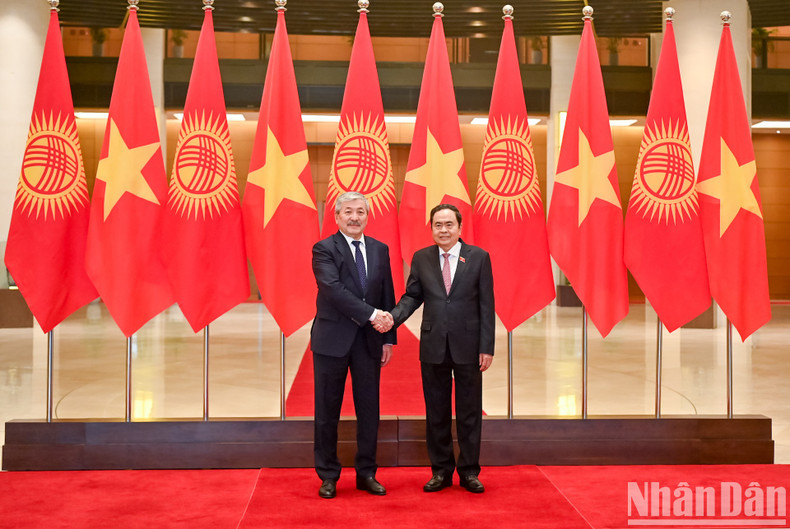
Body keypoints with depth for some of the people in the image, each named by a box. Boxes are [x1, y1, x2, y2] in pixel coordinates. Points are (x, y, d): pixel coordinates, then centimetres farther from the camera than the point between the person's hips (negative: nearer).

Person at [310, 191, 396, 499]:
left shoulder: (380, 250, 9)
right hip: (333, 340, -4)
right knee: (327, 412, 5)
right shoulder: (324, 249, -5)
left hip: (369, 340, 4)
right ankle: (328, 476, 18)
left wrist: (388, 338, 4)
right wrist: (371, 314, -24)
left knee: (369, 410, 8)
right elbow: (333, 289, -19)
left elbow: (388, 297, 10)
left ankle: (366, 474, 21)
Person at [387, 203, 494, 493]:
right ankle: (441, 471, 21)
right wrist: (393, 317, -14)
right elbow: (412, 296, 7)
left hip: (468, 346, -2)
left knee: (469, 412, 6)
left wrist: (487, 347, -6)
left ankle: (469, 471, 19)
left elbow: (486, 304, -2)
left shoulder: (479, 257, 0)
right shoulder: (421, 258, 5)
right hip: (433, 346, 2)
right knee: (436, 412, 9)